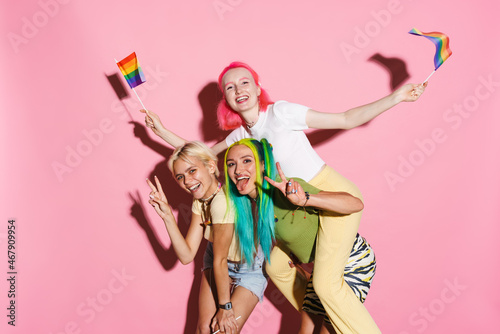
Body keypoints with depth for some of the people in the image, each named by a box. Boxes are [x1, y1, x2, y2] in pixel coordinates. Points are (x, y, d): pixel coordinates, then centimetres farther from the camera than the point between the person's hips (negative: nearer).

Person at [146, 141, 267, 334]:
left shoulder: (222, 202, -34)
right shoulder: (200, 202, -8)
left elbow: (220, 260, -25)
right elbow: (186, 255, -13)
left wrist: (225, 306, -14)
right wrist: (167, 215, -20)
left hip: (250, 269, -6)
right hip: (216, 264, 6)